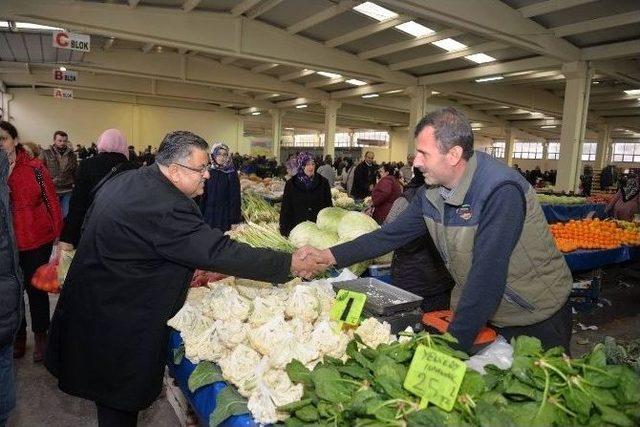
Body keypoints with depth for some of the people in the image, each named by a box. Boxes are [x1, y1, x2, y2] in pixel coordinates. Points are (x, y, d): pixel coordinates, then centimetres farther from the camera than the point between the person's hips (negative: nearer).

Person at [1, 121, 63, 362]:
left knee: (36, 288, 9)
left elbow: (51, 200, -3)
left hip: (37, 241, -2)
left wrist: (58, 234, -3)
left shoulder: (35, 168, -6)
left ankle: (40, 335, 27)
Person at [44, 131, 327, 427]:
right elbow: (219, 252, -33)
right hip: (120, 321, -10)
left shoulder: (124, 179, 1)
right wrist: (290, 264, -26)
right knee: (123, 399, 11)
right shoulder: (167, 209, -31)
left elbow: (88, 224, 14)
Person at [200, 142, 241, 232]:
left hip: (225, 214, -3)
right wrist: (201, 214, 3)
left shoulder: (231, 174, -5)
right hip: (209, 214, 3)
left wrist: (233, 219, -12)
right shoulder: (208, 173, 4)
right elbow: (203, 195, 7)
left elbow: (235, 197, -7)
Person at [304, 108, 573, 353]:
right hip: (482, 311, 6)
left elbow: (487, 275, -34)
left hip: (538, 319, -6)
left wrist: (455, 343, -31)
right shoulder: (431, 194, -8)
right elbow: (391, 235, -2)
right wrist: (331, 256, -8)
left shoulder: (500, 191, -32)